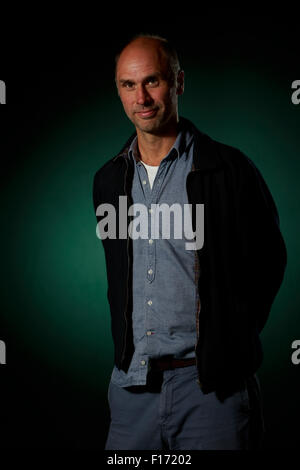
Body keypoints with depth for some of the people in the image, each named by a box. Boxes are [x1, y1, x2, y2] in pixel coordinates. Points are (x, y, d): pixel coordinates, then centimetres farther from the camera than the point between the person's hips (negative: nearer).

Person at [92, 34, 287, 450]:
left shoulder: (230, 169, -5)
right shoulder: (107, 179, 10)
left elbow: (269, 261, 2)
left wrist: (231, 341, 0)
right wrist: (125, 347, 13)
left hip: (213, 385, -4)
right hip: (132, 383, 4)